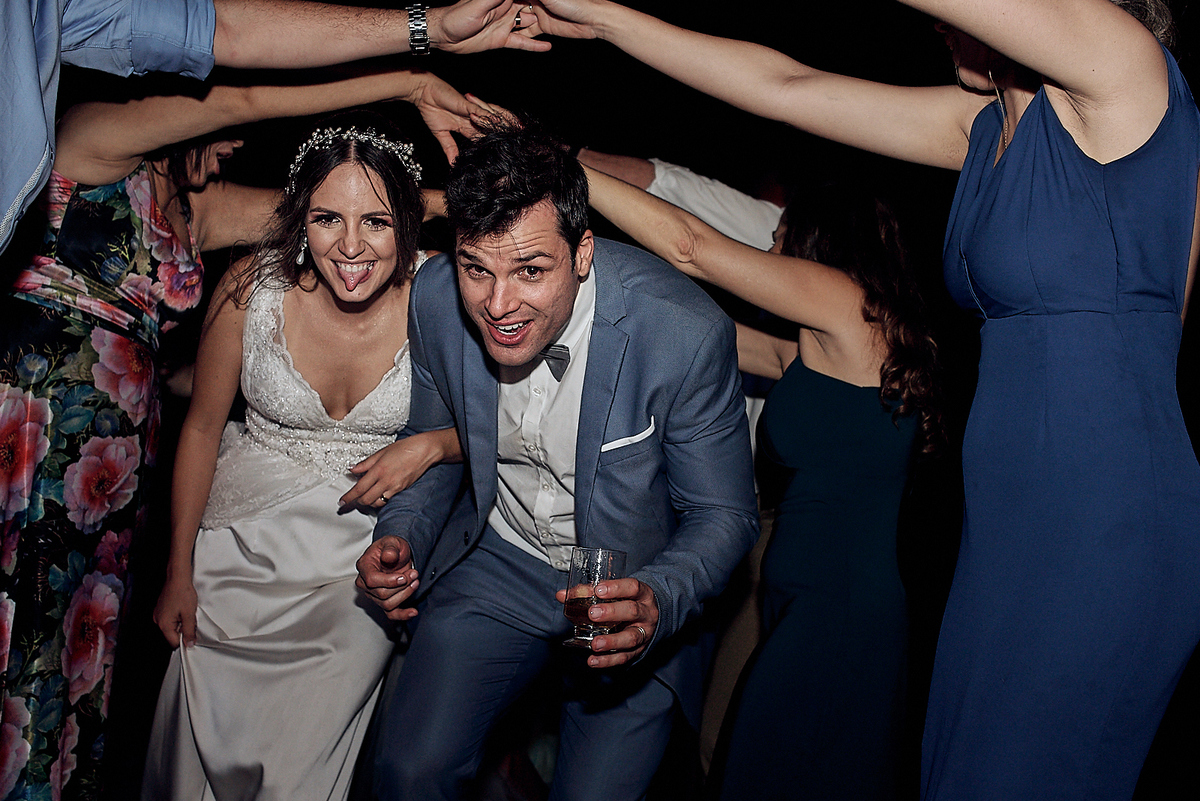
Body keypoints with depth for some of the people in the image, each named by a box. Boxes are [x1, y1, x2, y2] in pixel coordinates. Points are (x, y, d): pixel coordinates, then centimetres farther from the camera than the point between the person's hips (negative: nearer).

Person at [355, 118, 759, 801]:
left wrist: (656, 602, -34)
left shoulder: (688, 334, -28)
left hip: (630, 591, -2)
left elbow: (726, 515, -15)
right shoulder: (438, 297, -15)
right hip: (496, 566, 3)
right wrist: (403, 535, -12)